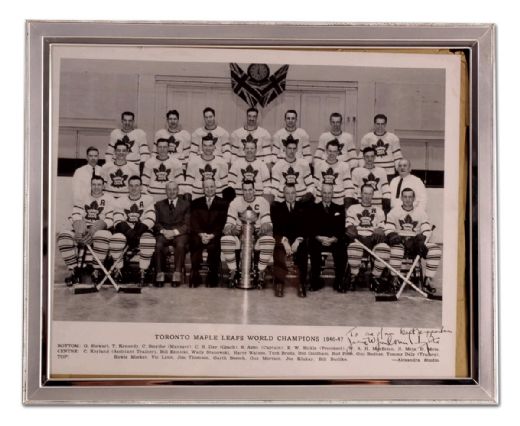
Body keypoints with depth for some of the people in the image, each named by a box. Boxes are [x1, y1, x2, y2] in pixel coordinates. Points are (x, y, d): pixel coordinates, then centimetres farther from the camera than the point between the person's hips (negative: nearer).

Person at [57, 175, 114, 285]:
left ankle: (96, 271, -21)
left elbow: (109, 220, -5)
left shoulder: (108, 198, 5)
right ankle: (74, 270, -15)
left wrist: (94, 229, -22)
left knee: (102, 236, -39)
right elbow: (75, 215, 1)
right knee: (63, 236, -25)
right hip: (82, 228, 3)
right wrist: (79, 228, -21)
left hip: (99, 228, -3)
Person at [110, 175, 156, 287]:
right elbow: (118, 221, -3)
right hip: (125, 231, 1)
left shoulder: (148, 199, 5)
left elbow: (150, 220, -7)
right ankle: (117, 270, -15)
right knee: (116, 238, -34)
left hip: (142, 231, -1)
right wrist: (129, 232, -23)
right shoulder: (121, 200, 8)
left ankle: (142, 272, -20)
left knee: (149, 240, -36)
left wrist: (137, 232, -22)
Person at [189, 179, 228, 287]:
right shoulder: (196, 203, 18)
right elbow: (193, 221, 6)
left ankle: (212, 278, -27)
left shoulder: (222, 203, 13)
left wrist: (212, 235, -14)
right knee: (194, 242, -33)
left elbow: (222, 223, 2)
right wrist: (201, 234, -12)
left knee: (213, 245, -34)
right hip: (199, 234, 1)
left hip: (214, 235, -1)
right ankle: (195, 277, -28)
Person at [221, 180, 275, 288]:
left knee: (269, 240, -35)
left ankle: (261, 272, -14)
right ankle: (233, 272, -11)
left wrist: (266, 227, -26)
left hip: (257, 234, 0)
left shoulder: (262, 202, 2)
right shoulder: (235, 202, 4)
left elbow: (267, 222, -2)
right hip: (239, 233, 1)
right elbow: (229, 222, 2)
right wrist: (229, 228, -23)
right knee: (225, 240, -33)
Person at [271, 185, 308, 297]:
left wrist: (298, 241, -14)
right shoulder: (276, 207, 13)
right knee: (279, 254, -32)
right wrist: (284, 241, -15)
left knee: (302, 251, -31)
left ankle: (302, 286, -23)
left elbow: (305, 227, 3)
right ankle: (279, 285, -22)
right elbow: (276, 227, 1)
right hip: (282, 240, 0)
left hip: (298, 240, 0)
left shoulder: (303, 207, 14)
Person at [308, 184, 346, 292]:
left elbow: (342, 229, 6)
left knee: (341, 248, -32)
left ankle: (339, 282, -21)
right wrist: (320, 238, -15)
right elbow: (311, 229, 3)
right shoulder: (314, 209, 13)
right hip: (318, 240, 0)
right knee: (313, 247, -33)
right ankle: (316, 282, -22)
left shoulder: (339, 209, 16)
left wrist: (333, 239, -12)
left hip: (334, 241, 1)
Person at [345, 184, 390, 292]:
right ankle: (353, 277, -18)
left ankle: (375, 278, -14)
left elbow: (381, 228, 13)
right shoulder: (353, 208, 19)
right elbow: (349, 226, 6)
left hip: (373, 239, 2)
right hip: (357, 238, -1)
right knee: (354, 247, -38)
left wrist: (379, 233, -11)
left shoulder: (378, 210, 24)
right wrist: (352, 231, -18)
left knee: (384, 248, -32)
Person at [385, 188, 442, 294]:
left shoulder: (421, 212, 11)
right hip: (400, 241, -2)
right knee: (396, 248, -39)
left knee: (435, 250, -23)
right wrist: (393, 236, -24)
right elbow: (389, 230, -2)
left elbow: (427, 231, 2)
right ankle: (394, 279, -26)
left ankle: (428, 281, -18)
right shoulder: (394, 212, 7)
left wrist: (422, 238, -19)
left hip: (416, 242, 3)